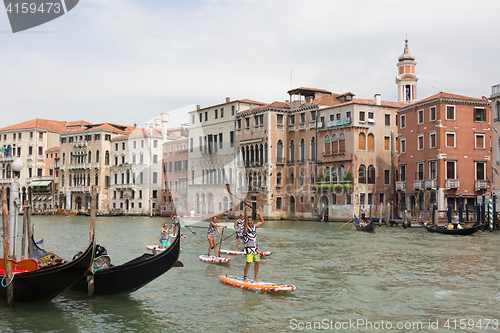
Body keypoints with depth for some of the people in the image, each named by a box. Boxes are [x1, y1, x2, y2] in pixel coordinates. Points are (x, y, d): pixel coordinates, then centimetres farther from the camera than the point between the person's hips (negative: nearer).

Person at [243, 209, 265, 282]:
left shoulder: (254, 226, 11)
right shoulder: (246, 227, -5)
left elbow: (262, 221, 21)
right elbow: (246, 220, -19)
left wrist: (259, 214, 8)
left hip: (255, 248, 6)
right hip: (249, 248, -6)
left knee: (257, 262, 5)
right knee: (248, 262, -14)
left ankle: (255, 278, 15)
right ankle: (244, 278, -3)